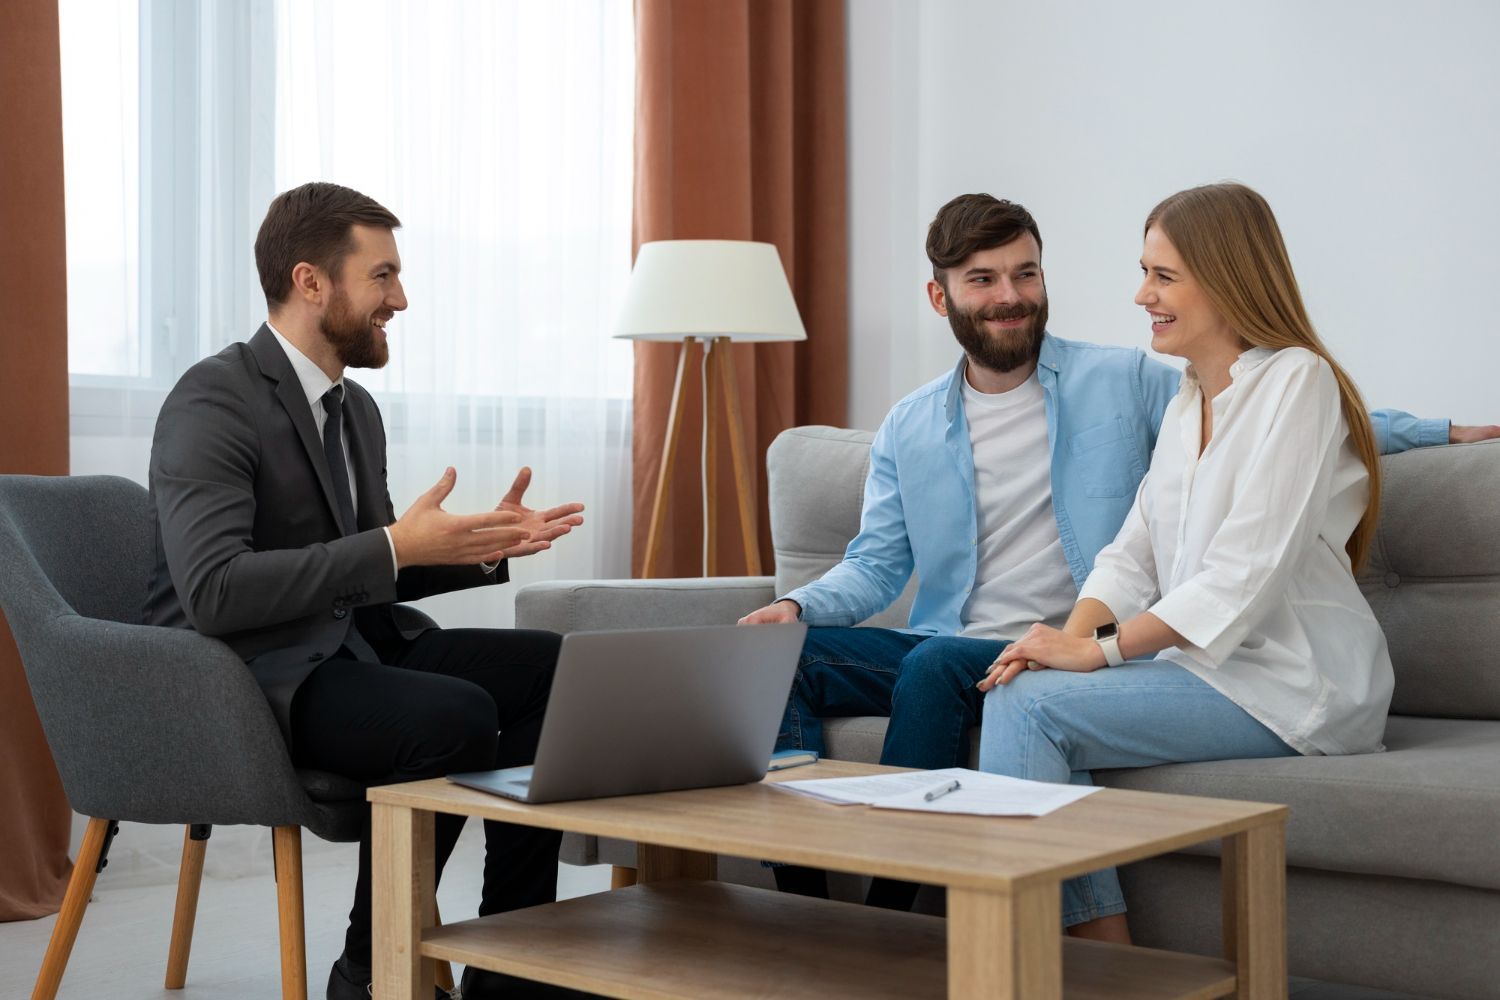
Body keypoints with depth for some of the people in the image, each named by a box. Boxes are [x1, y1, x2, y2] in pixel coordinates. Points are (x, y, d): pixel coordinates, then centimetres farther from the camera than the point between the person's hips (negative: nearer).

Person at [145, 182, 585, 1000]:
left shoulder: (356, 409, 14)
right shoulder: (213, 403, -14)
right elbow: (213, 592, -26)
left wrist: (480, 547, 3)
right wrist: (396, 547, -27)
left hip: (351, 646, 9)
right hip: (239, 675, -9)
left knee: (550, 668, -9)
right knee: (456, 714, -31)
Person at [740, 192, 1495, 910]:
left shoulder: (1123, 382, 6)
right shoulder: (907, 430, 14)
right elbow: (876, 563, 13)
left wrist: (1439, 432, 3)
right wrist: (799, 605, -8)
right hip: (941, 648, 4)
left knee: (935, 665, -34)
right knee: (788, 659, -20)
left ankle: (888, 921, -25)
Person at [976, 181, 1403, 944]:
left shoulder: (1297, 381, -11)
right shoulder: (1186, 404, 17)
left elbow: (1247, 570, -20)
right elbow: (1134, 554, 10)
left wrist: (1100, 649, -21)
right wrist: (1074, 633, -10)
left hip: (1293, 681, -8)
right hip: (1207, 663, 8)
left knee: (1029, 704, -21)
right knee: (1023, 690, -15)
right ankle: (1102, 945, -13)